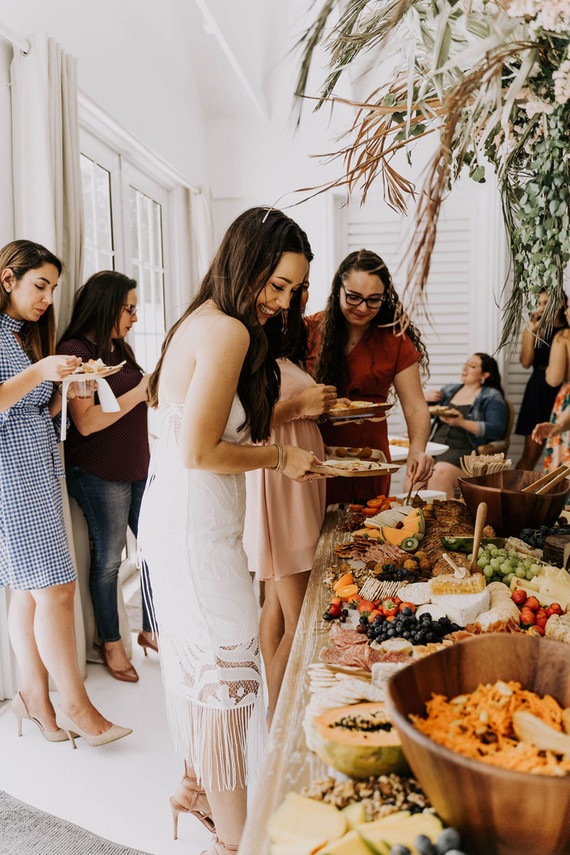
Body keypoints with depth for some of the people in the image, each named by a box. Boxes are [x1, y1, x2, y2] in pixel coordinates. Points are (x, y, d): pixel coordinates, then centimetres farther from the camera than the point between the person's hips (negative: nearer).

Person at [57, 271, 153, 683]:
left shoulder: (119, 348, 14)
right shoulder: (75, 351, -12)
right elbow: (86, 421, -20)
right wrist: (141, 390, -19)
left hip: (138, 466, 8)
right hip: (99, 474, -8)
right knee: (108, 559, 5)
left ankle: (150, 630, 28)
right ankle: (112, 644, 24)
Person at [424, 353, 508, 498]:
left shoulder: (492, 396, 7)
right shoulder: (450, 390, 23)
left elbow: (498, 430, -8)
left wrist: (462, 423, -18)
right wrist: (425, 397, 5)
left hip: (464, 450, -5)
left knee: (439, 475, -35)